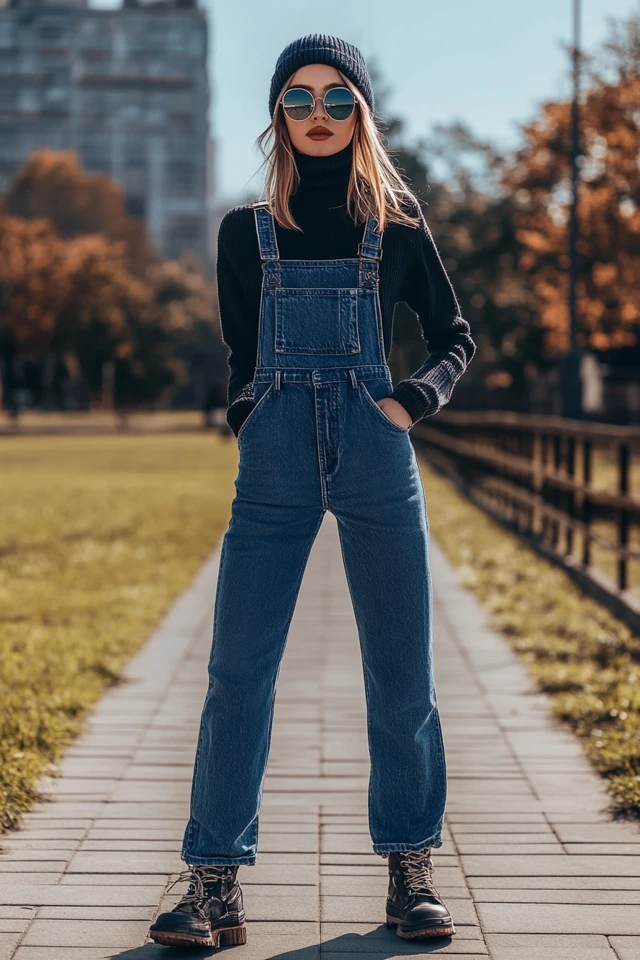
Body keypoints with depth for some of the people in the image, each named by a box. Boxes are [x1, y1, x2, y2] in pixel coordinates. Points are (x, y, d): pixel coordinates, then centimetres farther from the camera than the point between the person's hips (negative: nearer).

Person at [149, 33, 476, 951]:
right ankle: (214, 883, 1)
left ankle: (411, 870, 16)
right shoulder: (246, 231, 10)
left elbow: (457, 339, 13)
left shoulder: (397, 224, 8)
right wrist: (251, 420, 5)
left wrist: (413, 399, -3)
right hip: (274, 471, 0)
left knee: (402, 675, 3)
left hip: (378, 463, 0)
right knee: (238, 671, -5)